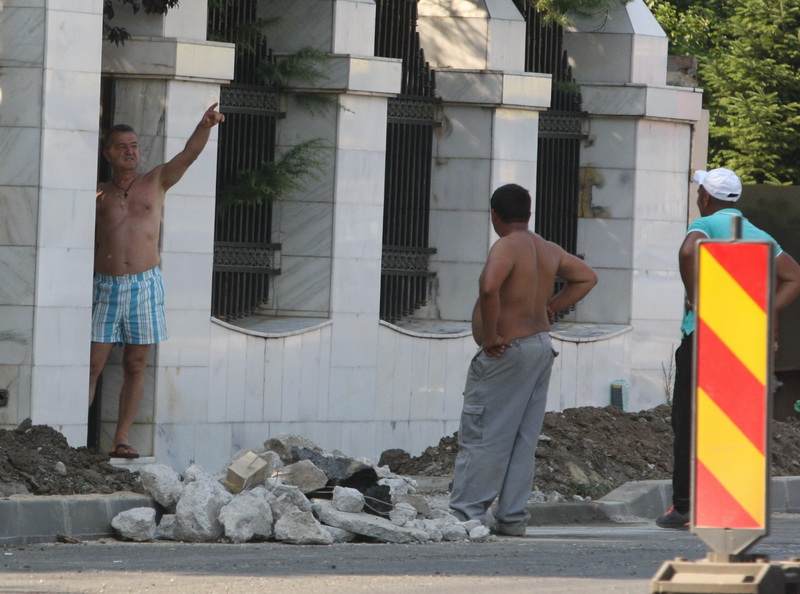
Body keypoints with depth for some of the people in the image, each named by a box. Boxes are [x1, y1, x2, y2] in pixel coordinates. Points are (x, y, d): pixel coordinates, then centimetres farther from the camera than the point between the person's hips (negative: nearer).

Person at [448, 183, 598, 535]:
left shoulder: (507, 248, -15)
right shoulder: (548, 251, 11)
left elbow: (489, 288, -33)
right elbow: (587, 277, 25)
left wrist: (490, 335, -23)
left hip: (508, 352, -8)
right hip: (542, 345, 8)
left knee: (481, 438, -5)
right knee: (524, 440, 10)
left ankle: (466, 515, -7)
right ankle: (512, 518, 10)